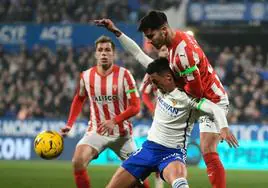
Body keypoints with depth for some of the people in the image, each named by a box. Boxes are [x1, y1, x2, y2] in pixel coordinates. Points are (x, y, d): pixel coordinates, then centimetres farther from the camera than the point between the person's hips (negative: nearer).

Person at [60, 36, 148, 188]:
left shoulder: (123, 75, -12)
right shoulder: (86, 76, -2)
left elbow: (135, 106, -14)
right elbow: (79, 100, 17)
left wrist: (114, 121, -27)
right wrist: (69, 124, 8)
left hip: (122, 132, -1)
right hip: (96, 131, 1)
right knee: (78, 162, -22)